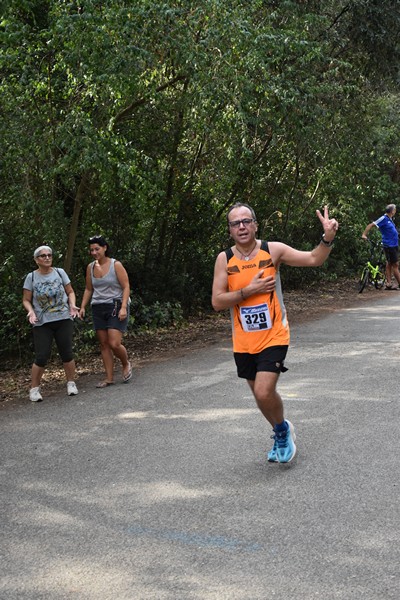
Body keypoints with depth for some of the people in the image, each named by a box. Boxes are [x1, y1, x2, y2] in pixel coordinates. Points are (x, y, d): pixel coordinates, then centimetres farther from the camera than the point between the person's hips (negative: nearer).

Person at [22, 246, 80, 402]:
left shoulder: (60, 272, 3)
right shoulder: (31, 277, 0)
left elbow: (70, 292, 11)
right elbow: (26, 300, 5)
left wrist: (72, 305, -7)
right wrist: (31, 311, -14)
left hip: (63, 319, 1)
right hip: (42, 323, -1)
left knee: (66, 354, 2)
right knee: (41, 357, -6)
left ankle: (71, 383, 20)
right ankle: (34, 389, 7)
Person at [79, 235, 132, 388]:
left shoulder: (116, 265, -7)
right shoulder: (90, 267, 8)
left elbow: (126, 287, -9)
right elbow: (88, 289, 17)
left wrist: (123, 307, -18)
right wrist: (82, 307, 7)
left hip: (116, 306, -5)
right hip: (98, 309, 5)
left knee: (114, 343, -14)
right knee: (103, 344, 5)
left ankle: (126, 365, 16)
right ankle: (109, 378, 12)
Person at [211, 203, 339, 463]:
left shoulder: (273, 250, -8)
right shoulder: (224, 259, -4)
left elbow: (313, 259, -12)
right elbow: (217, 301, -9)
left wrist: (328, 238, -30)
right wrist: (249, 290, -18)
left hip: (274, 337, -3)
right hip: (243, 342, 3)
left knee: (264, 393, -18)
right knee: (262, 394, 16)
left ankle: (283, 430, 13)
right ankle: (282, 435, 43)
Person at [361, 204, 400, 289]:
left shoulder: (390, 219, 11)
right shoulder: (384, 219, -14)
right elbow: (371, 225, -17)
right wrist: (364, 235, -24)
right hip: (389, 246, -9)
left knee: (389, 264, 9)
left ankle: (388, 284, 12)